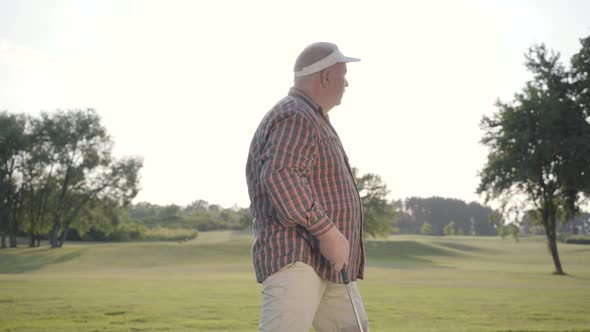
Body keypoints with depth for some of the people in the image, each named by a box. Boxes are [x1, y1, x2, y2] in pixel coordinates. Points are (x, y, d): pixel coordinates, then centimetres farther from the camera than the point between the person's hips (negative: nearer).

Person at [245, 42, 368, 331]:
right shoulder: (296, 118, -11)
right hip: (295, 258, -11)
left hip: (327, 265, 11)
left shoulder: (309, 121, 23)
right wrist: (327, 232, -28)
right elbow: (279, 177, -28)